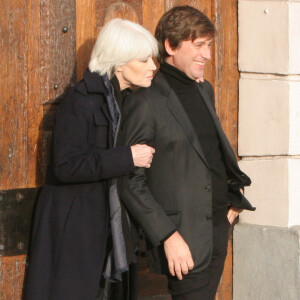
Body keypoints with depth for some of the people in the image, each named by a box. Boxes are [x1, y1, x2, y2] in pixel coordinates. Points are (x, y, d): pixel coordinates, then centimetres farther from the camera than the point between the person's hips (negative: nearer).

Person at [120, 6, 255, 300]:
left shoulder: (205, 90, 14)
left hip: (218, 227, 7)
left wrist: (234, 195, 13)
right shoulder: (146, 102, -12)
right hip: (184, 236, -7)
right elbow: (131, 182, -14)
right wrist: (167, 236, -17)